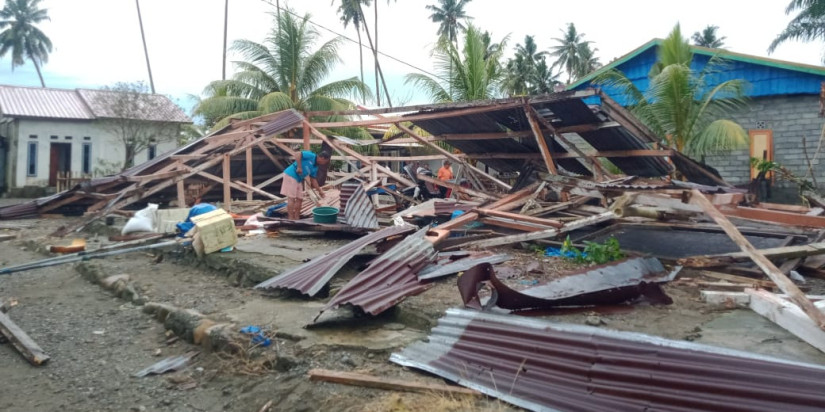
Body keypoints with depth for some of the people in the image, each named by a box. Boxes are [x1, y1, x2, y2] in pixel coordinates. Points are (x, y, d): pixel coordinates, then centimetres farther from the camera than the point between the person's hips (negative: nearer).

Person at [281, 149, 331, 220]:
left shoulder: (315, 168, 11)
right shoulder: (311, 156, -13)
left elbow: (313, 180, 18)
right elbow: (297, 154, -24)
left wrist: (319, 191, 17)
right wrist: (299, 167, -24)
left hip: (299, 180, 9)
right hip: (290, 175, -9)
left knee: (299, 199, 9)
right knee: (291, 198, -8)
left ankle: (297, 219, 16)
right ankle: (291, 219, -5)